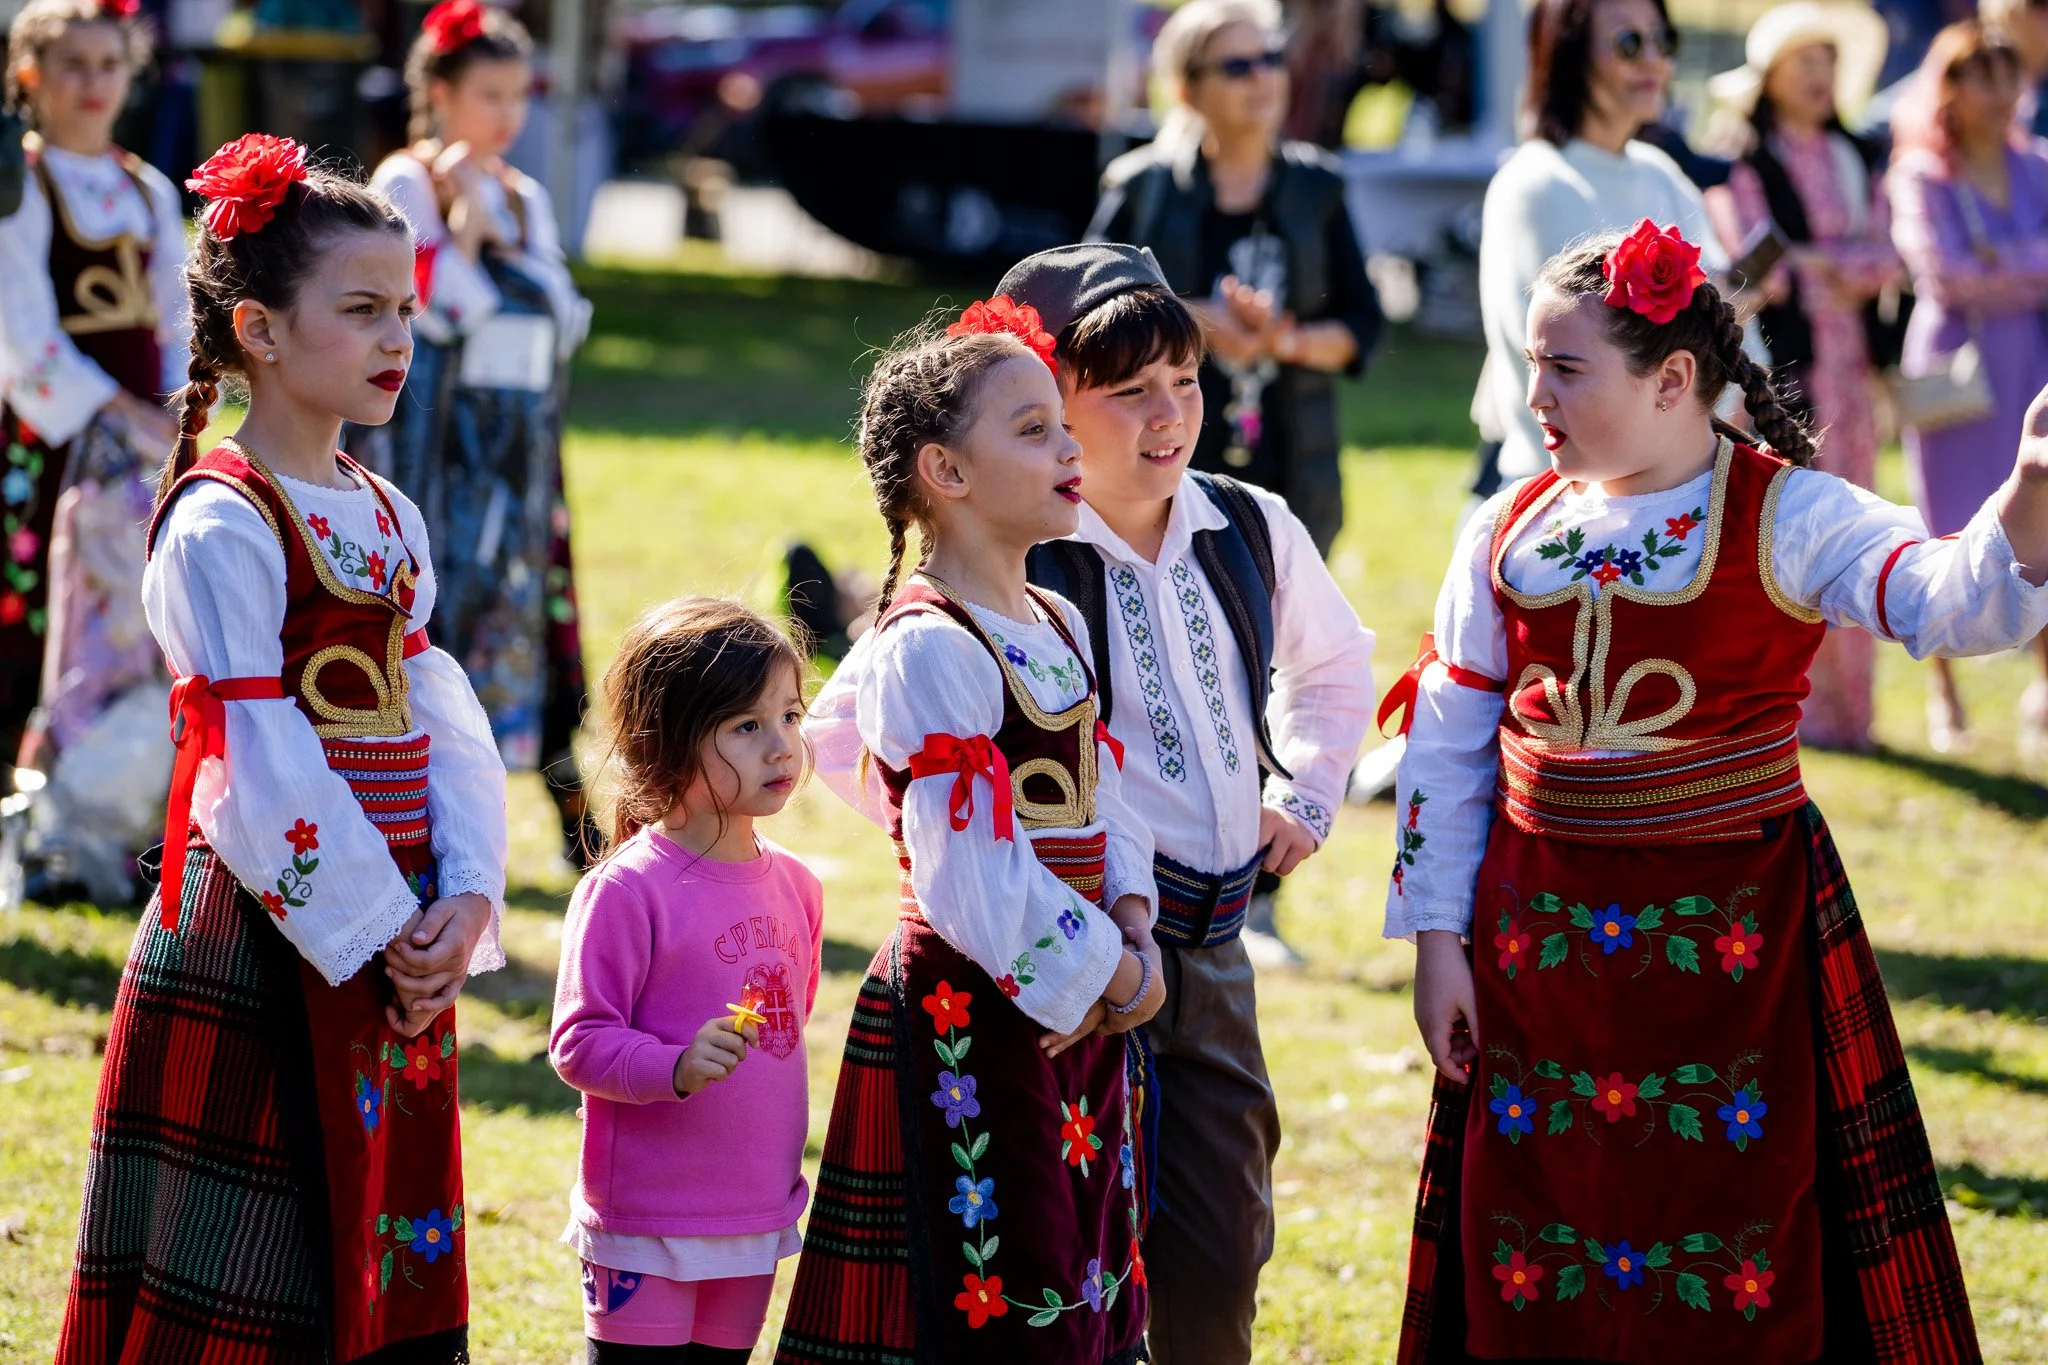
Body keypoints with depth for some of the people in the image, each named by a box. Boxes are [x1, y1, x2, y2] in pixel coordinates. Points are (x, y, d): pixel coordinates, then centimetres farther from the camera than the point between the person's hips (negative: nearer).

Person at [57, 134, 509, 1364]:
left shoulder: (389, 518, 13)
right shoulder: (220, 526, -12)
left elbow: (443, 720, 9)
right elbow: (257, 766, -16)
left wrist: (464, 898, -5)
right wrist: (379, 931, -15)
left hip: (395, 941, 8)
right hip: (260, 945, -8)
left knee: (381, 1262, 10)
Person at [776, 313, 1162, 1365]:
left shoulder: (1055, 627, 13)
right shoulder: (928, 647, -15)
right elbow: (969, 872, -21)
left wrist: (1132, 933, -4)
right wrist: (1108, 974, -14)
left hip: (1083, 1008, 9)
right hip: (973, 1021, -9)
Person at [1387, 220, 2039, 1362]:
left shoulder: (1784, 516, -7)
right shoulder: (1511, 532, 6)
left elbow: (1950, 602, -23)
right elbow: (1449, 743, 10)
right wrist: (1436, 941, 7)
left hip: (1733, 928, -4)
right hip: (1542, 927, 4)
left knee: (1744, 1248, 0)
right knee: (1530, 1247, 8)